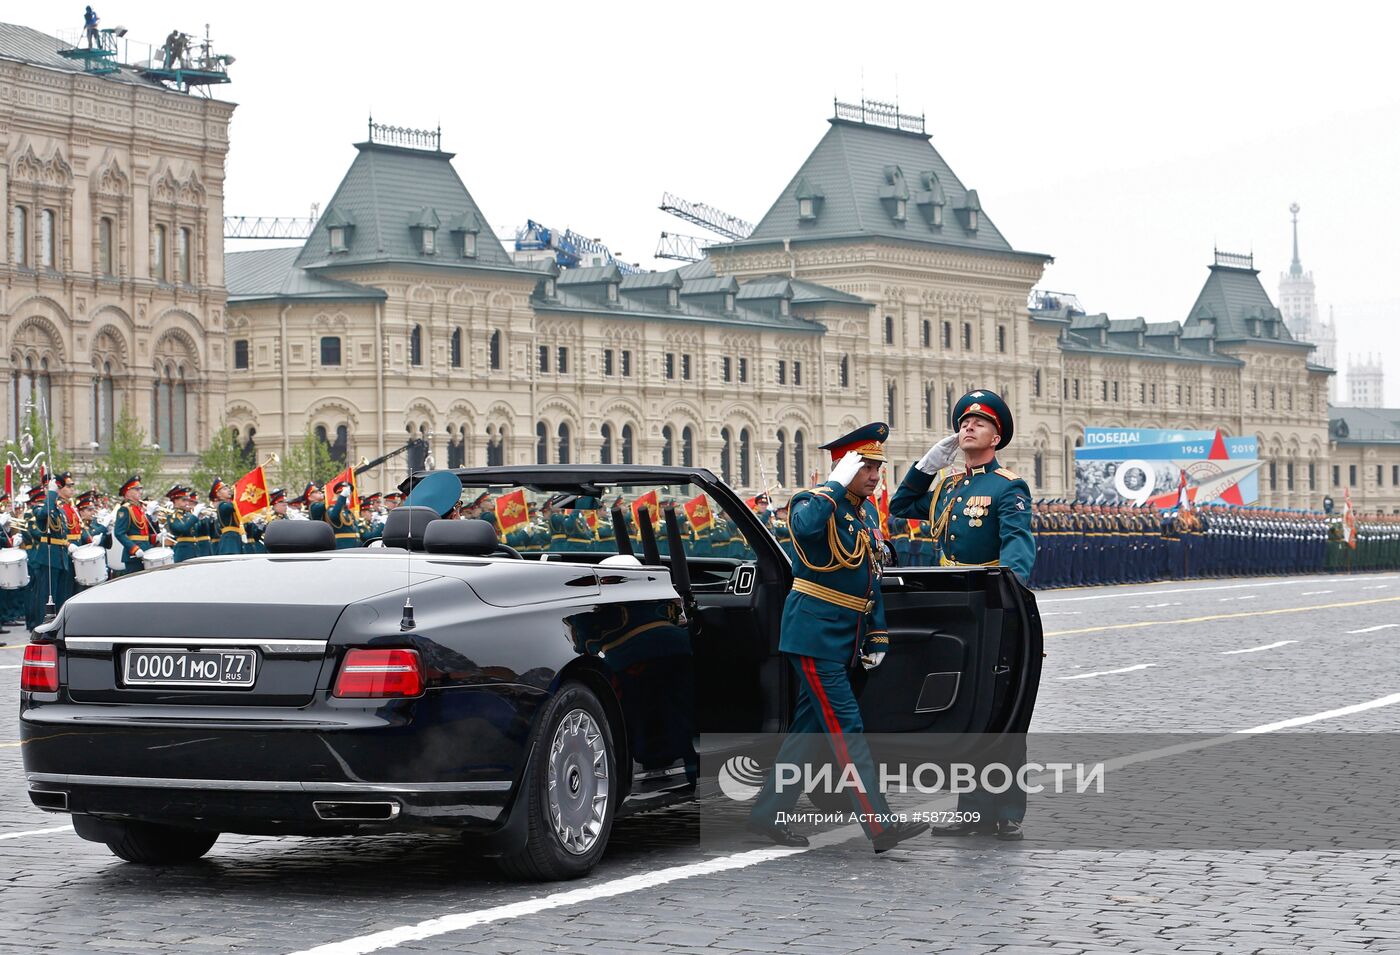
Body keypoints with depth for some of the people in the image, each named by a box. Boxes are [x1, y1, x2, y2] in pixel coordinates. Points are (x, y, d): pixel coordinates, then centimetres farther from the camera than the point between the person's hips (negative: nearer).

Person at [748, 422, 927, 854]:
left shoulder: (868, 514, 14)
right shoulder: (816, 502, -12)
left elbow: (872, 580, 21)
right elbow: (804, 525, -38)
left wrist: (877, 637, 17)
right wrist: (837, 484, -29)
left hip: (846, 638, 9)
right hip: (815, 633, -9)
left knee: (810, 729, 12)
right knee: (846, 729, -10)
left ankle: (768, 813, 20)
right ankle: (880, 825, -14)